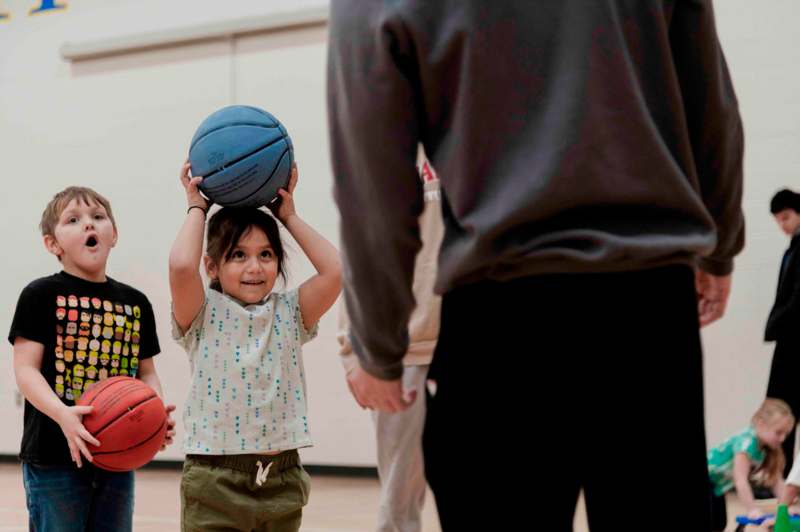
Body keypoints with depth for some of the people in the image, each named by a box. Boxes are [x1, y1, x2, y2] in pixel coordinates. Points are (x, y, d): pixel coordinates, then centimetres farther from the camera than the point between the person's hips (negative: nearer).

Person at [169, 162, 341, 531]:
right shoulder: (203, 313, -4)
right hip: (215, 484, -4)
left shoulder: (289, 312, 6)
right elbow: (181, 265, -23)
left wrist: (289, 216, 2)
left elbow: (335, 270, -8)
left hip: (282, 482, 4)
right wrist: (197, 208, -6)